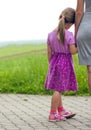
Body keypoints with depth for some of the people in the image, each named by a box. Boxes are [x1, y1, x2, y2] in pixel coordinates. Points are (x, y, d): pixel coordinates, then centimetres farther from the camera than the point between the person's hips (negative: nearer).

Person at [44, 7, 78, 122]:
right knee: (58, 89, -2)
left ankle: (61, 111, 29)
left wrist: (51, 64, 15)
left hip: (54, 62, 6)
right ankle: (52, 114, 2)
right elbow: (72, 51, -13)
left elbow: (49, 52, 6)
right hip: (65, 63, -6)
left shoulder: (51, 34, 2)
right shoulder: (69, 35, -13)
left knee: (57, 88, 15)